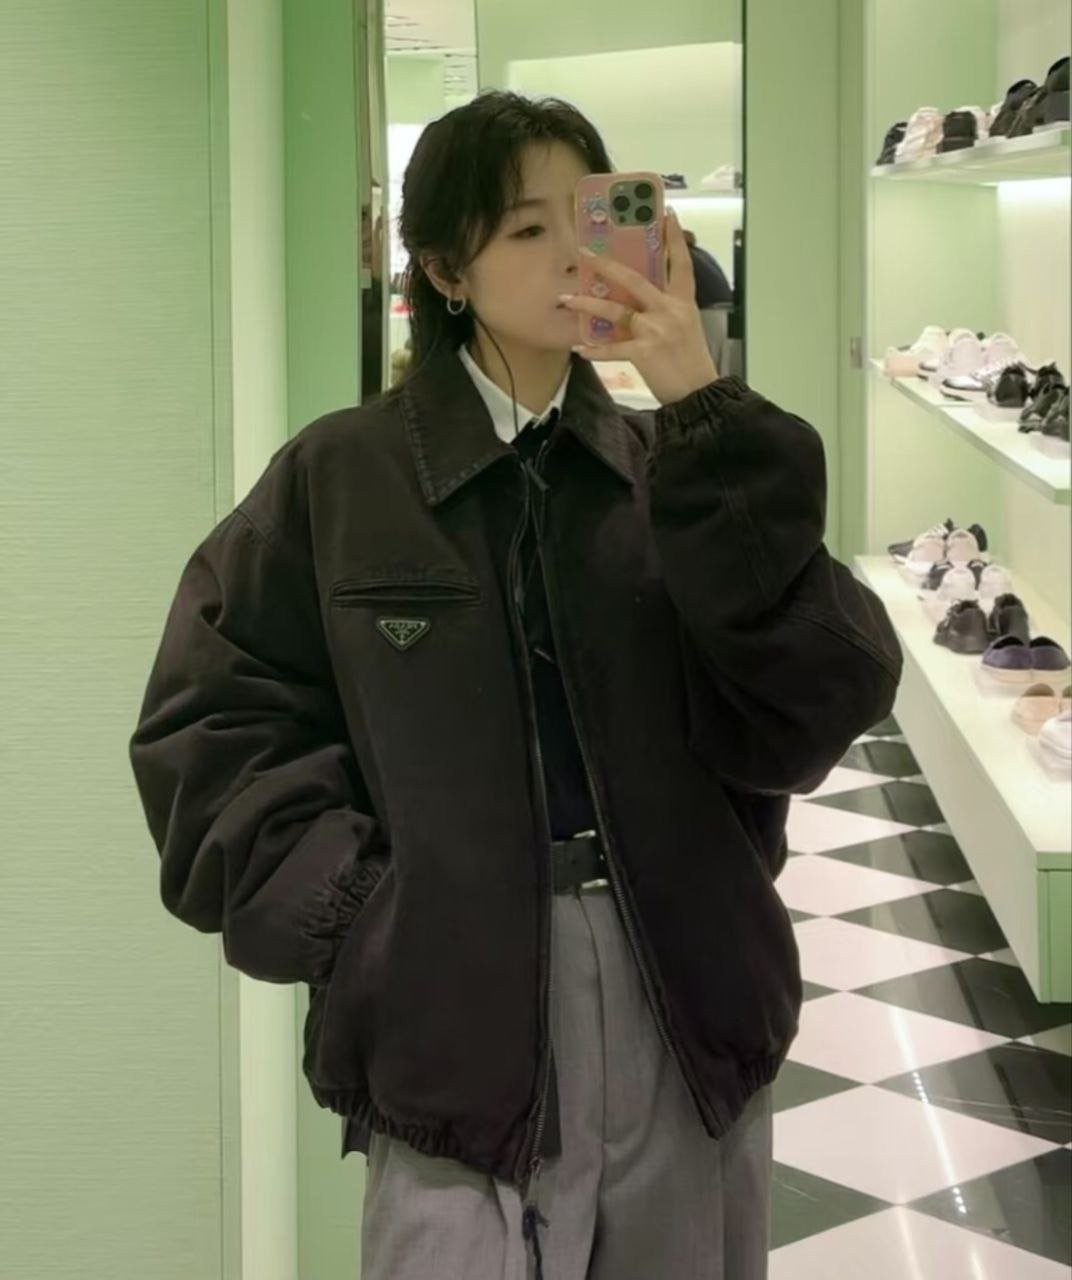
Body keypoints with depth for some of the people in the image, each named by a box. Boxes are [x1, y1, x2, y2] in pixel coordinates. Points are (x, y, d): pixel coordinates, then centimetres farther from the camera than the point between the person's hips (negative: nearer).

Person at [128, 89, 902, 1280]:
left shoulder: (671, 466, 5)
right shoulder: (339, 478, 1)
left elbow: (807, 713, -8)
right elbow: (214, 724, 0)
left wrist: (708, 422, -16)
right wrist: (358, 917, -13)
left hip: (685, 995, 3)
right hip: (458, 1009, -2)